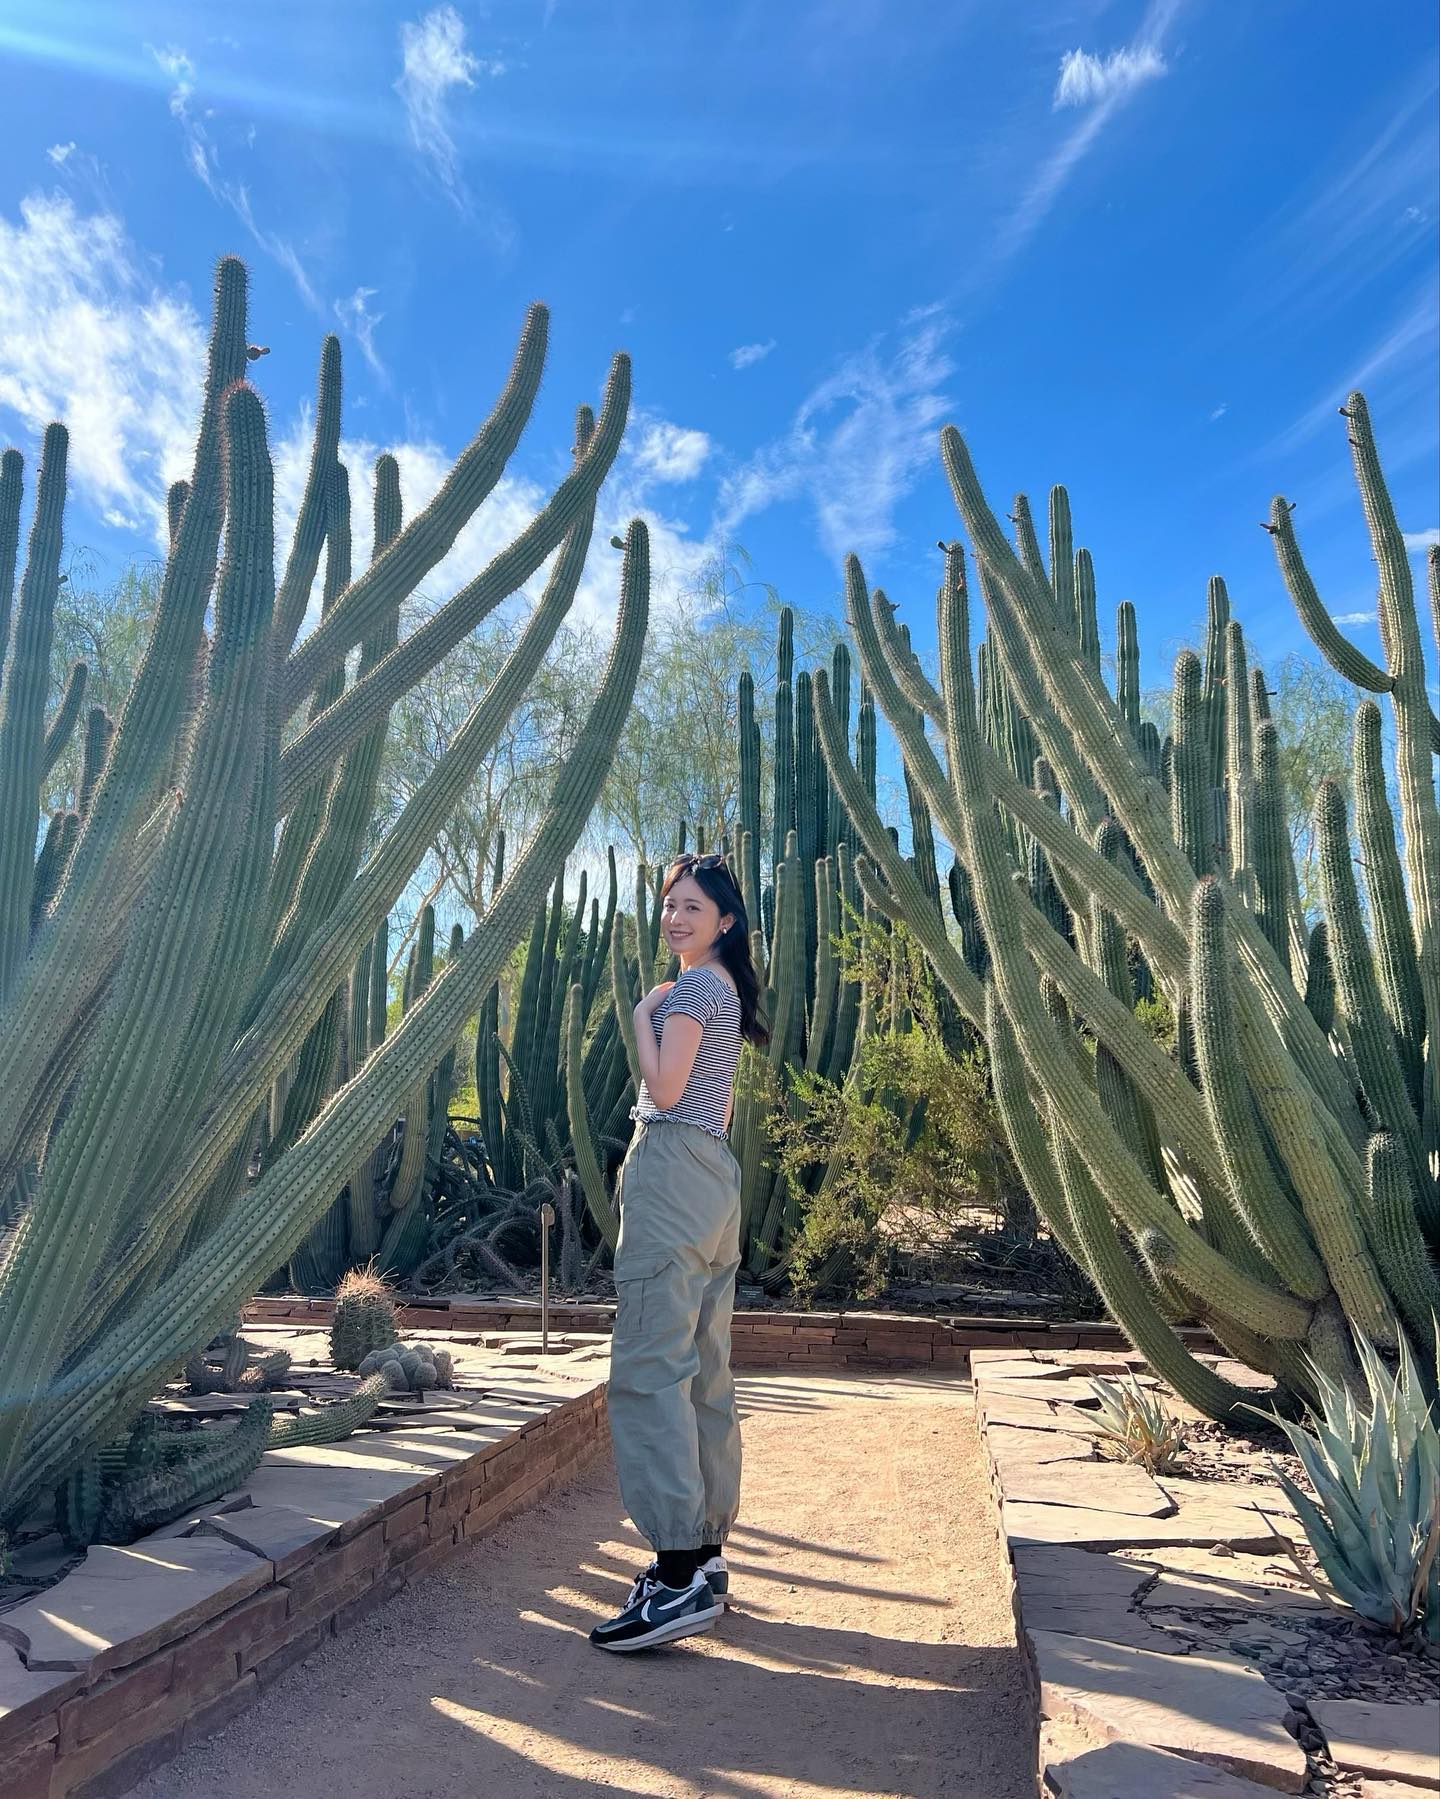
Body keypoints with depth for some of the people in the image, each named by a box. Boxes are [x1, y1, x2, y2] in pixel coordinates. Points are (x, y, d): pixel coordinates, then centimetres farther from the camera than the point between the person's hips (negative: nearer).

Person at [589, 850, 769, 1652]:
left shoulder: (693, 985, -8)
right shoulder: (727, 989, 20)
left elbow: (665, 1089, -17)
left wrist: (643, 1013, -5)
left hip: (672, 1174, -10)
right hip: (714, 1175, 10)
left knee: (651, 1367, -11)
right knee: (705, 1370, 10)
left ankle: (681, 1575, -10)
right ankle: (706, 1555, 17)